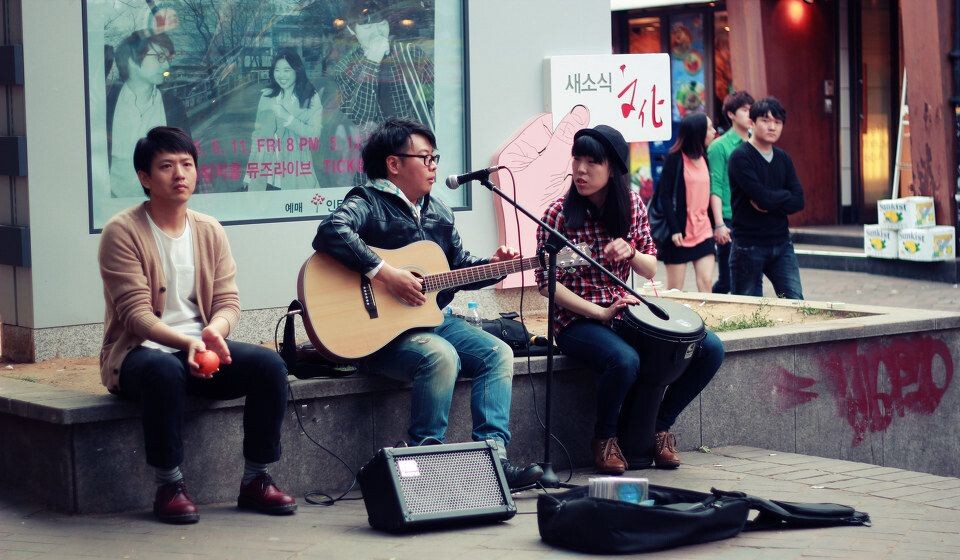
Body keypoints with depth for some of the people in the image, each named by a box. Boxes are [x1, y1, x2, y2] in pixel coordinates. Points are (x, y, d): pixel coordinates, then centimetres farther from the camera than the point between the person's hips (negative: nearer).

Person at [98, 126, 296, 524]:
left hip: (200, 348, 5)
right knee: (165, 372, -40)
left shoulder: (210, 231, 8)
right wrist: (187, 343, -32)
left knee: (270, 365, -21)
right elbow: (135, 312, -16)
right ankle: (169, 486, -23)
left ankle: (255, 481, -9)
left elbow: (228, 301, 3)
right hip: (139, 351, -5)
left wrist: (215, 331, -22)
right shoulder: (122, 231, -9)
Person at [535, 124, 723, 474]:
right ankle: (605, 438, -7)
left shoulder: (631, 205, 3)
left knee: (710, 348, -11)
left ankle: (660, 425, 9)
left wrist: (629, 252, -16)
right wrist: (601, 313, -21)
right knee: (625, 361, -37)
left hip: (626, 311, 5)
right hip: (578, 320, -5)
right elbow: (548, 283, -12)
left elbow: (650, 270, 8)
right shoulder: (560, 213, -10)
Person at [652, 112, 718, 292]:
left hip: (703, 231, 5)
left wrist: (717, 224, 11)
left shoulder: (704, 158, 9)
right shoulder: (675, 158, -9)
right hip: (680, 232, -5)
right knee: (675, 290, 2)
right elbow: (664, 195, -11)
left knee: (706, 282, -5)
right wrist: (674, 229, -17)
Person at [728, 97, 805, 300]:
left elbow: (798, 202, 2)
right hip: (748, 246, -5)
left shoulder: (783, 159, 11)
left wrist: (770, 203, -13)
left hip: (781, 243, 5)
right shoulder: (740, 157, -9)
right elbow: (763, 197, -20)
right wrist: (786, 195, -2)